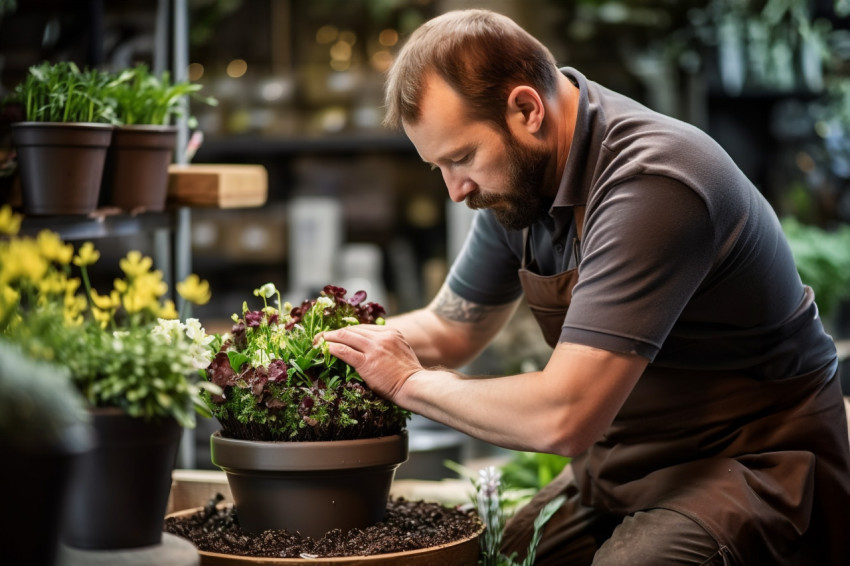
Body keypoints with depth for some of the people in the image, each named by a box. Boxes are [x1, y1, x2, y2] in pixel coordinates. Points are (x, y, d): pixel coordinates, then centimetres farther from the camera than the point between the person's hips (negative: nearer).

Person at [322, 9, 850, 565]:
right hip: (628, 460, 7)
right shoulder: (516, 177, 0)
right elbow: (448, 330, 15)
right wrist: (341, 340, -4)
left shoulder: (652, 185, -29)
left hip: (753, 459, -7)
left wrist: (408, 382, -18)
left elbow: (562, 419, -33)